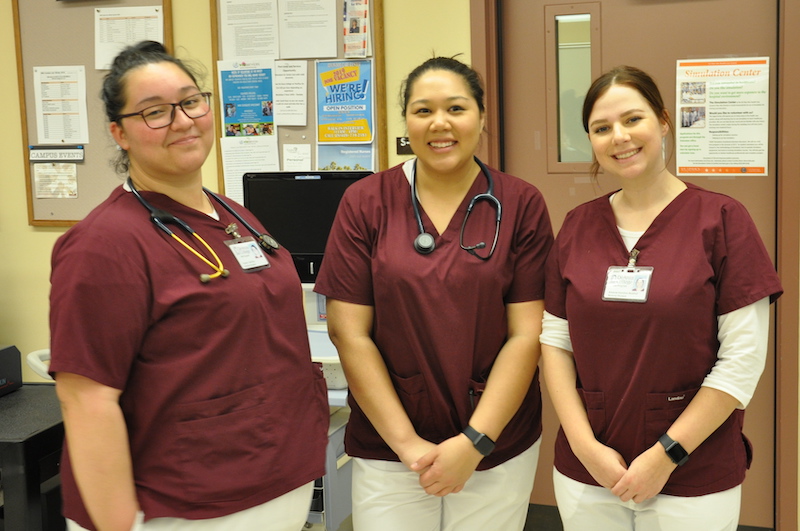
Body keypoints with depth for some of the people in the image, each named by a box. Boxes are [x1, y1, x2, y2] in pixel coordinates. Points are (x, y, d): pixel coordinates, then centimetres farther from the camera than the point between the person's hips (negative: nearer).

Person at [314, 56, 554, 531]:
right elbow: (349, 332, -4)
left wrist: (475, 442, -12)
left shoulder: (521, 205, -3)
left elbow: (526, 334, -5)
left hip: (499, 450, 0)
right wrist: (406, 442, -9)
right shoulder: (365, 202, -2)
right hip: (386, 452, 0)